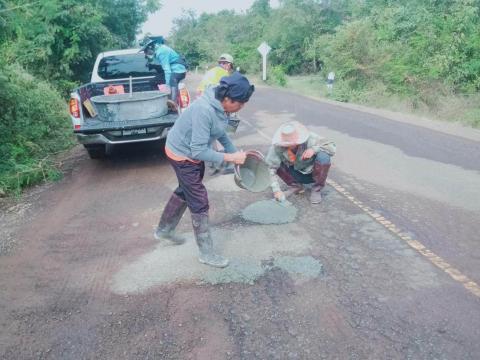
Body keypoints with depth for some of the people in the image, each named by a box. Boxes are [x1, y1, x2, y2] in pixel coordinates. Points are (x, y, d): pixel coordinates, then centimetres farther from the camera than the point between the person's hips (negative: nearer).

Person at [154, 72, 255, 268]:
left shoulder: (218, 105, -8)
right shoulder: (204, 111, -35)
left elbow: (221, 134, 8)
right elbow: (199, 151, -33)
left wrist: (236, 152, -1)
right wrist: (230, 157, -28)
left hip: (190, 152, 9)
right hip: (183, 156, -9)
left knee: (184, 192, 26)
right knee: (199, 203, -1)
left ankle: (164, 230, 47)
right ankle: (206, 253, 14)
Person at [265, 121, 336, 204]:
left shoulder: (310, 139, -27)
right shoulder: (277, 147, -25)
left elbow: (332, 147, -24)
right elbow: (271, 168, -23)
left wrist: (314, 149, -40)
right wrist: (276, 190, -31)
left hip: (313, 174, -2)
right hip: (297, 175, 2)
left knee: (324, 157, -32)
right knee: (274, 161, -18)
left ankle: (316, 189, -9)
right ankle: (295, 186, 1)